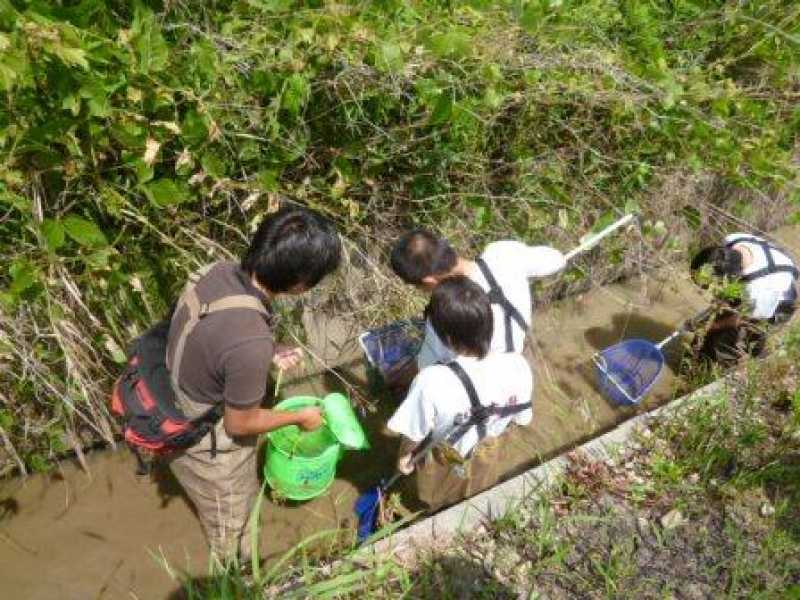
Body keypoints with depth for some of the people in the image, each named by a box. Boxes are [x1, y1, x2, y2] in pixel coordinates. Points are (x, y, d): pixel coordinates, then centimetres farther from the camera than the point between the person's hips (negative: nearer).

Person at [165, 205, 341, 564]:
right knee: (230, 517, 27)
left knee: (236, 497, 38)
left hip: (181, 415, 8)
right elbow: (240, 423, -24)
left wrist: (269, 356, -3)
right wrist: (301, 417, -9)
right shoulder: (251, 343, -42)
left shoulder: (222, 272, -19)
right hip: (208, 446, -7)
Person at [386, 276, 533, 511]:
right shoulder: (518, 366, -31)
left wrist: (404, 454, 0)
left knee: (435, 502, 35)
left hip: (444, 466, -2)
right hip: (487, 460, 3)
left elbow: (414, 434, -23)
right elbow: (521, 418, -11)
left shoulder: (432, 382, -42)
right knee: (477, 499, 38)